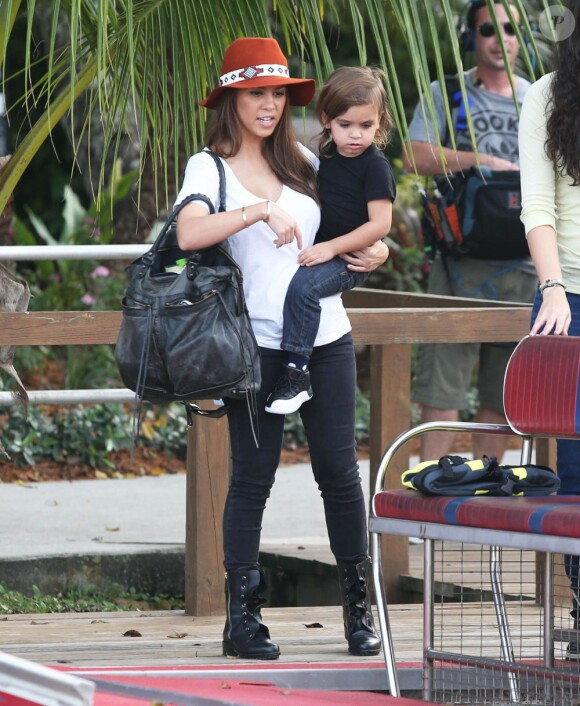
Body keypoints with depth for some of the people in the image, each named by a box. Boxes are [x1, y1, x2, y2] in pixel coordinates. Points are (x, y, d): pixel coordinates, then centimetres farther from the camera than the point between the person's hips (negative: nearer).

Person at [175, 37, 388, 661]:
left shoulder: (302, 163, 15)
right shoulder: (210, 166, 0)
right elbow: (189, 234, -20)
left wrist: (375, 250, 6)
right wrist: (262, 209, -27)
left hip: (327, 336, 4)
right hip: (259, 344, -4)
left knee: (339, 470, 2)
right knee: (253, 476, -3)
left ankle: (358, 609, 9)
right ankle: (242, 618, 3)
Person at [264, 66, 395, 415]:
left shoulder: (374, 166, -12)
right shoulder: (326, 157, 11)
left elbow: (380, 224, -17)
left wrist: (331, 247, -22)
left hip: (350, 260, -8)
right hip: (319, 252, 8)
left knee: (303, 285, -32)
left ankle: (298, 374, -31)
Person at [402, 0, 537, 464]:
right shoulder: (447, 94, 6)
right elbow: (416, 157, -7)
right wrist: (480, 160, -17)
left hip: (521, 258, 3)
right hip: (461, 257, -3)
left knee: (505, 389, 5)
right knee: (443, 374, -9)